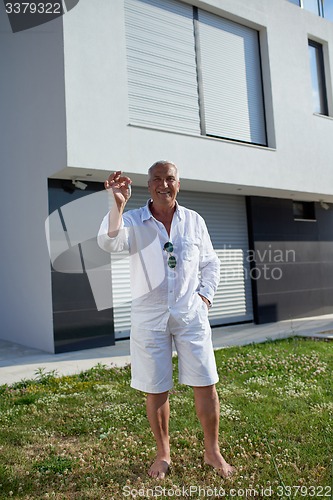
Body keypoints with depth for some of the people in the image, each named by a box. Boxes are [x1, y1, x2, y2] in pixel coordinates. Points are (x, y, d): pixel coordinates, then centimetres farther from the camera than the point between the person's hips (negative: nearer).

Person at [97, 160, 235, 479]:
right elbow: (109, 242, -23)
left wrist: (205, 295, 3)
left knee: (205, 384, 5)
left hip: (190, 313, 2)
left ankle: (212, 451, 25)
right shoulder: (133, 221, -2)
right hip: (149, 317, -1)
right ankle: (163, 454, 30)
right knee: (155, 390, 9)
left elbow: (210, 263, 15)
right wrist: (118, 204, -34)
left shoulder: (194, 221, 6)